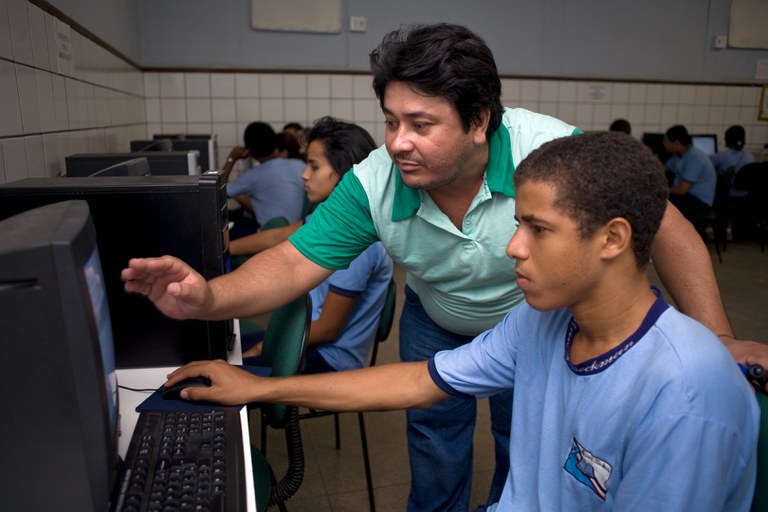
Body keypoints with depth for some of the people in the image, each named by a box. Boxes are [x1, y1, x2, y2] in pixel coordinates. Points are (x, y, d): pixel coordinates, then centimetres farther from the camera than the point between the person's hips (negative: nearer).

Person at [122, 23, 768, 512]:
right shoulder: (374, 184, -30)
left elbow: (667, 228, -27)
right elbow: (294, 262, -28)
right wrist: (209, 297, -46)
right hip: (437, 324, 1)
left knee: (524, 442, 18)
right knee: (436, 442, 15)